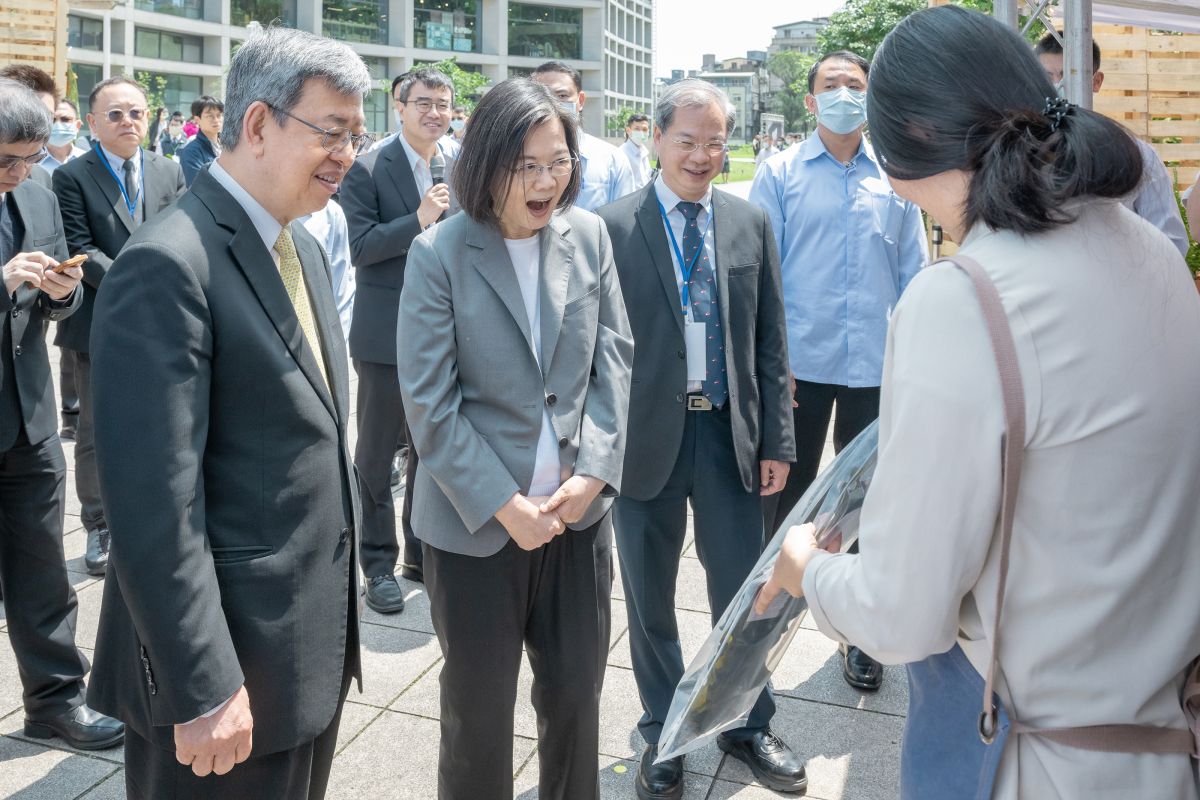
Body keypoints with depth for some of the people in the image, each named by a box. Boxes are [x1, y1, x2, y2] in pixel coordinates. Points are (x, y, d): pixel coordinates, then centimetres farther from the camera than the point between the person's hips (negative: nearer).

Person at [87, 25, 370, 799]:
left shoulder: (303, 246, 9)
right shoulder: (167, 265, -20)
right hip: (230, 658, -8)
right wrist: (202, 687, -21)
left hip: (317, 636, 8)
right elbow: (154, 498, -23)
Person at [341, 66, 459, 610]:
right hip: (387, 334, -5)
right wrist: (418, 220, -24)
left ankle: (423, 554, 30)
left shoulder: (461, 169, 7)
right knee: (376, 453, 6)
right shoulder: (369, 169, -8)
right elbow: (360, 247, -14)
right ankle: (378, 564, 20)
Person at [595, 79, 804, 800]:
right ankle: (664, 734, 35)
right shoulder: (614, 227, -5)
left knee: (743, 593, 12)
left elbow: (771, 342, 6)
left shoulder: (752, 224, 5)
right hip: (645, 436, -2)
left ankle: (748, 725, 36)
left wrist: (777, 441, 2)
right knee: (650, 602, 13)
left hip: (731, 435, 2)